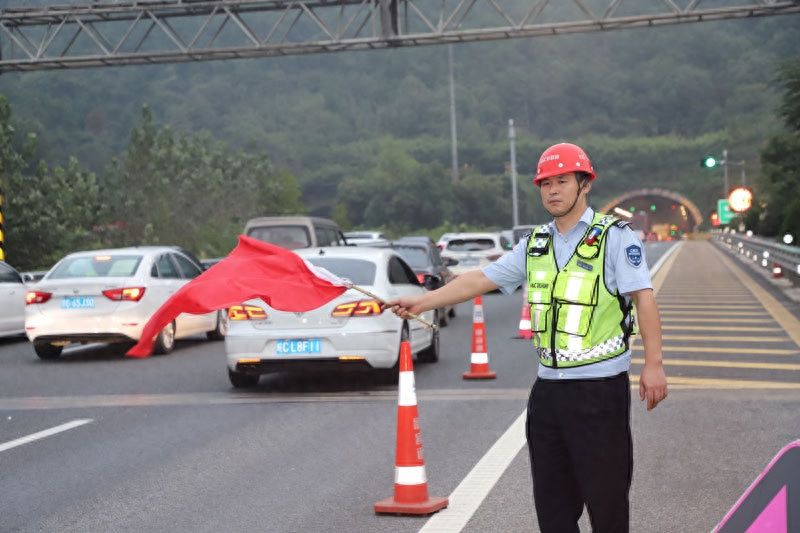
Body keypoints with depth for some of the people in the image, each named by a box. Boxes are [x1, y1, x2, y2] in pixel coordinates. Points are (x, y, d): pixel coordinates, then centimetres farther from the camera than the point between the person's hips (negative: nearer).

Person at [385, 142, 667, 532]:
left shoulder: (615, 237, -6)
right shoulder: (536, 244, 13)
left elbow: (643, 297, -13)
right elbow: (481, 280, 13)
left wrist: (653, 364, -20)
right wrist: (423, 301, 6)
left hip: (600, 387, -6)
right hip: (548, 387, 6)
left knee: (605, 494, -1)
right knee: (551, 497, 12)